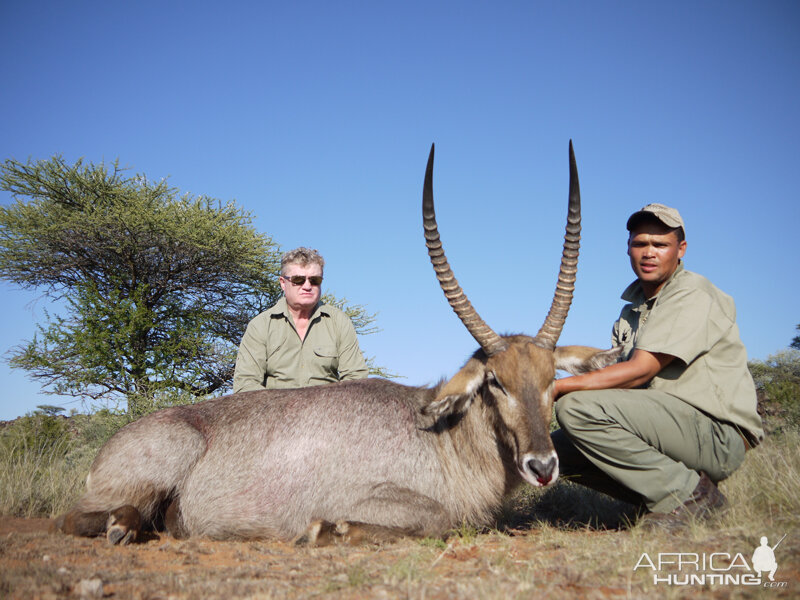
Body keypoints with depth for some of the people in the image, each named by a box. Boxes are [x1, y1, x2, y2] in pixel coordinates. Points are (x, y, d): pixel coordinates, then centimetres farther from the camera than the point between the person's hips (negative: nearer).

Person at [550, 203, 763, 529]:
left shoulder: (694, 295, -9)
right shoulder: (634, 307, 19)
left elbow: (640, 370, -19)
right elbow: (625, 377, 9)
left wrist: (558, 387, -20)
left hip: (716, 433, -9)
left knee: (576, 407, -23)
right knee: (560, 448, 2)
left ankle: (685, 493, -14)